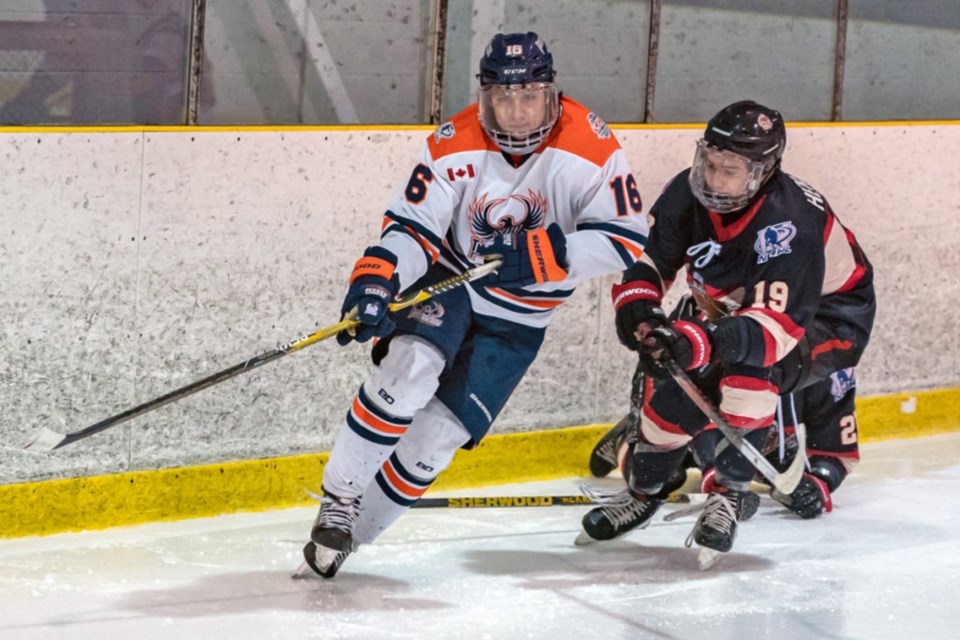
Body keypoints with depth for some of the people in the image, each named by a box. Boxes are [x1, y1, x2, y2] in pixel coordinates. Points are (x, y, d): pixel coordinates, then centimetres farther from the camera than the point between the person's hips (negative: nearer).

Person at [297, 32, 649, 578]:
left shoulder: (591, 146, -19)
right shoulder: (455, 146, -16)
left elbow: (626, 240, -19)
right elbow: (412, 229, -15)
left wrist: (542, 253, -30)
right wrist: (375, 281, -34)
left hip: (518, 321, 0)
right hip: (448, 281, 0)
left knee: (441, 430, -6)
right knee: (411, 366, -30)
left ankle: (354, 532, 10)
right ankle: (339, 500, -18)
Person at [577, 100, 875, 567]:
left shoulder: (791, 222, -39)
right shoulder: (689, 193, -19)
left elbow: (778, 324, -47)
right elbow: (645, 257, -7)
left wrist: (699, 341, -60)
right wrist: (637, 305, -29)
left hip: (826, 314, -7)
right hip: (731, 309, 7)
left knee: (749, 364, -35)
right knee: (676, 389, -8)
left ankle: (729, 495, -23)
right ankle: (642, 491, 18)